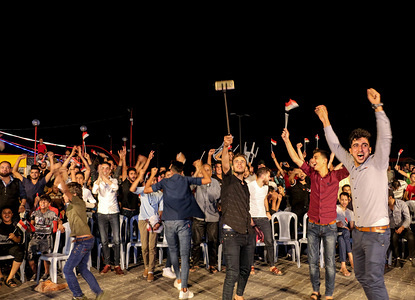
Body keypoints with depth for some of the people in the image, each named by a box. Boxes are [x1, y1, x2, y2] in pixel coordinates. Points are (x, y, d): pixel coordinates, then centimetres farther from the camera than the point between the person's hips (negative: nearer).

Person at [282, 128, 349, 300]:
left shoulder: (335, 176, -5)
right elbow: (296, 159, 2)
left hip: (329, 227, -3)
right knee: (313, 262, 9)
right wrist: (287, 140, -3)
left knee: (329, 263, 3)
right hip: (313, 226, 3)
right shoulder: (313, 175, 3)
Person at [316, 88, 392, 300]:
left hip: (377, 233, -7)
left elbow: (385, 138, -21)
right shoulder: (352, 165, 8)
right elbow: (335, 146, 18)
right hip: (358, 232, 7)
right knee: (361, 275, 15)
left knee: (373, 280, -10)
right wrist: (325, 121, 15)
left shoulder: (377, 164, -8)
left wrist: (377, 106, -30)